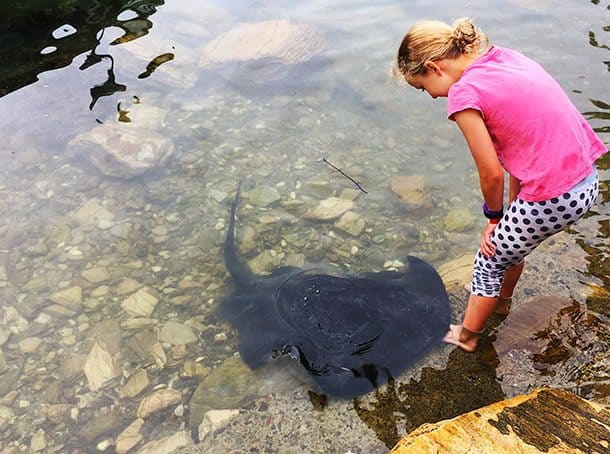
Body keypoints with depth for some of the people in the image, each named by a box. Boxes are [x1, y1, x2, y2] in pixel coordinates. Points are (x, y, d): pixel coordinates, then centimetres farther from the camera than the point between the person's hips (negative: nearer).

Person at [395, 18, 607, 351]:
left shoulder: (464, 93, -17)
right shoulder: (504, 57, 8)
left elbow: (491, 175, -11)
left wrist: (494, 215, 8)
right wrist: (513, 206, 14)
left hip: (553, 199, -8)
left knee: (490, 259, 16)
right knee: (512, 242, 31)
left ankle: (466, 336, 37)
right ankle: (502, 301, 58)